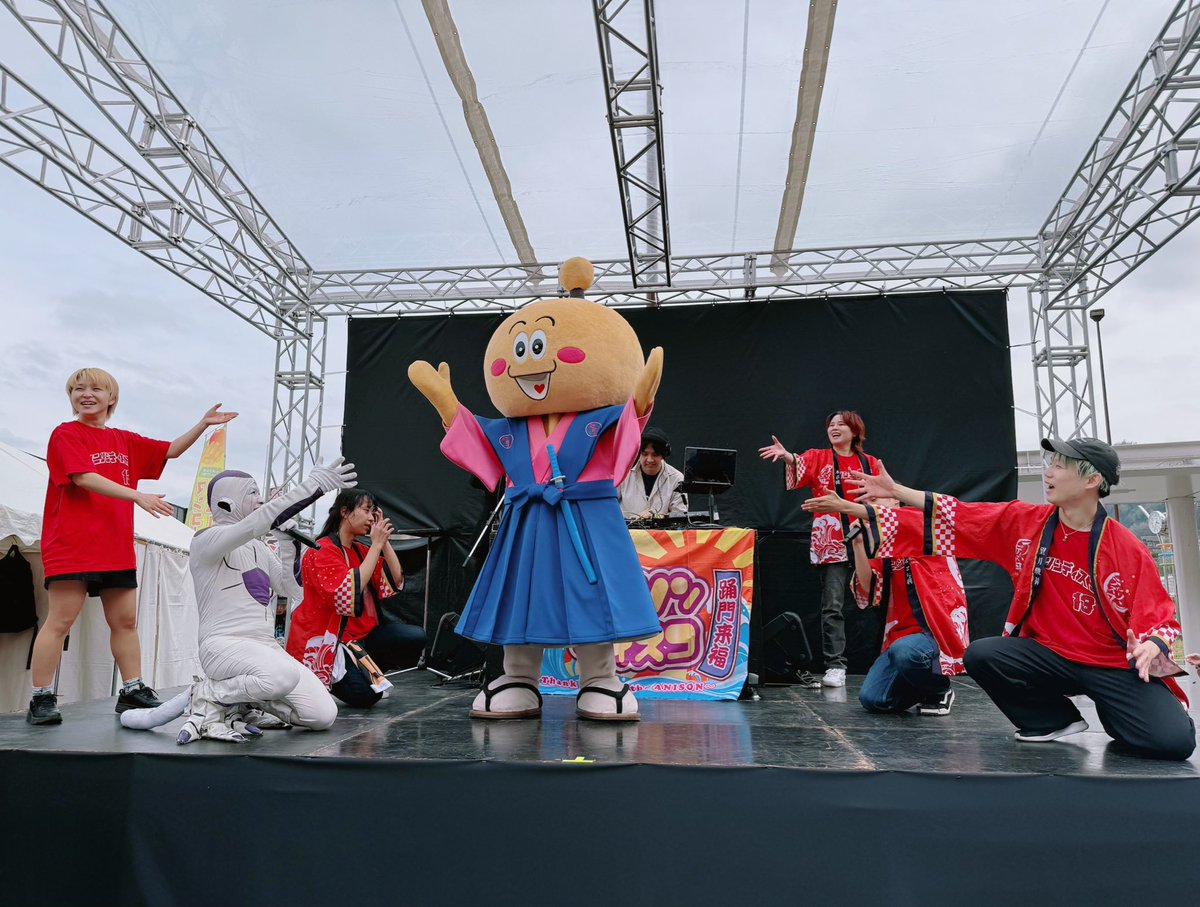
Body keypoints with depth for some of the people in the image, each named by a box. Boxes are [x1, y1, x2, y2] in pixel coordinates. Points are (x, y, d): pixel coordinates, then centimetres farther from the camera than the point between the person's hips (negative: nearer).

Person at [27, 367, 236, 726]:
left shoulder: (125, 441, 17)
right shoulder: (66, 434, -3)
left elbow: (170, 450, 19)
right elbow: (84, 478, -16)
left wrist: (203, 424, 7)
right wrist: (138, 496, -24)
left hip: (117, 548, 7)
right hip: (71, 545, -6)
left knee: (126, 621, 8)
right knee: (60, 620, -6)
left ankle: (132, 692, 15)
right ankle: (41, 700, 2)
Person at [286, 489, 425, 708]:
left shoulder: (361, 550, 9)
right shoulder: (321, 551, -12)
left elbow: (396, 582, 2)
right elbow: (348, 594, -26)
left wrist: (384, 540, -3)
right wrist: (376, 545, -22)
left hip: (360, 634, 7)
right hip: (327, 639, -7)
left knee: (415, 638, -15)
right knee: (365, 694, -25)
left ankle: (367, 672, 3)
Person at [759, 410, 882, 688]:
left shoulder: (870, 464, 12)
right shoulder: (818, 457, 5)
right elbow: (800, 468, -18)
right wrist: (787, 457, -37)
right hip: (832, 541, -2)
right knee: (832, 605, -7)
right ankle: (835, 666, -4)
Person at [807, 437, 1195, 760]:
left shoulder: (1127, 549, -11)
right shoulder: (1023, 521, -2)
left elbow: (1159, 617, -6)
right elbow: (950, 517, 1)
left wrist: (1151, 647, -28)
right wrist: (896, 491, -1)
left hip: (1117, 665, -3)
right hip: (1049, 654, 4)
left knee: (1173, 741, -26)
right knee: (981, 656, -24)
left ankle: (1114, 714, 11)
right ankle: (1056, 720, 3)